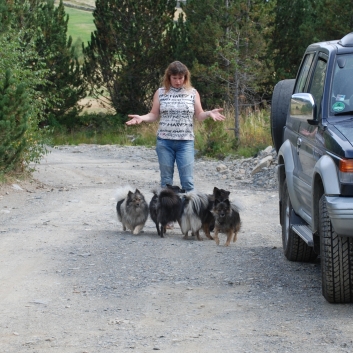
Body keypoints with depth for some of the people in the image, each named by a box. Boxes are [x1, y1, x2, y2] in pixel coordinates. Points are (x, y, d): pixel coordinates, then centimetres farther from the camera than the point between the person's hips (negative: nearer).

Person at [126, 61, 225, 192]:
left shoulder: (192, 93, 3)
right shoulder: (160, 93, 4)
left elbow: (199, 116, 5)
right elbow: (154, 115, 6)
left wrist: (209, 113, -15)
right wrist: (141, 118, -13)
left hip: (185, 142, -1)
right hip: (164, 142, 1)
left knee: (187, 181, -5)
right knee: (166, 181, 6)